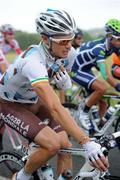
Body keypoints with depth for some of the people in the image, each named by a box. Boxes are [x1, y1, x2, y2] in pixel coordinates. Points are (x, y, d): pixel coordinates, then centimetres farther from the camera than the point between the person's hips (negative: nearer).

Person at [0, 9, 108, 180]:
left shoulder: (69, 54, -17)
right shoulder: (33, 61, -39)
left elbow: (67, 89, 1)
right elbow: (56, 109, -47)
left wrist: (65, 81, -25)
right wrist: (86, 142, -54)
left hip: (34, 102, 6)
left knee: (66, 146, -10)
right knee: (52, 145, -24)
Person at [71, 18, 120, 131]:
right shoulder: (99, 48, -34)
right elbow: (105, 74, -43)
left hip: (87, 70, 8)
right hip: (77, 71, -8)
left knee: (103, 103, 1)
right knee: (102, 88, -30)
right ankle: (84, 114, -11)